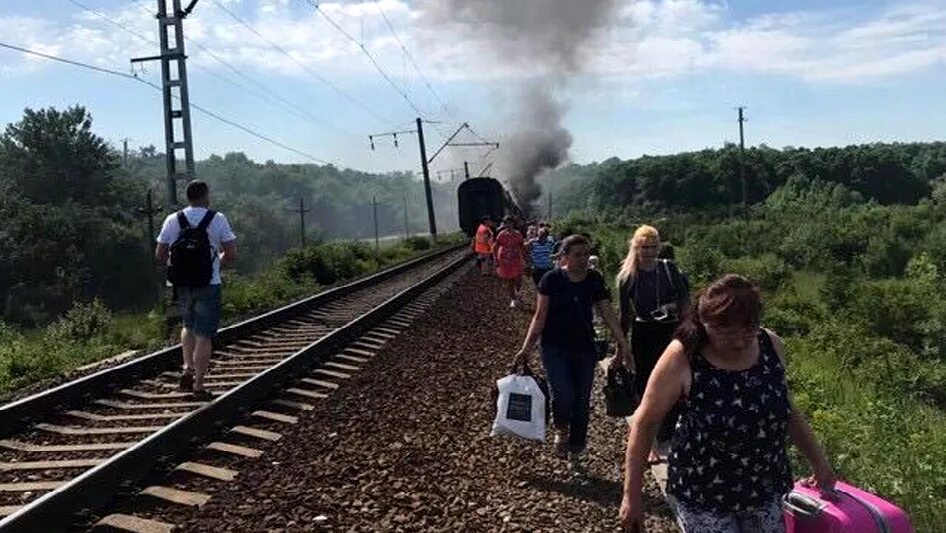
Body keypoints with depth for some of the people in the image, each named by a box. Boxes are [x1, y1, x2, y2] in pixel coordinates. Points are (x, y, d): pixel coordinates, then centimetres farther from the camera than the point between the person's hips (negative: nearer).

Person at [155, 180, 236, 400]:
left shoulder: (172, 220, 0)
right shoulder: (217, 219, -7)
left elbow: (159, 255, 0)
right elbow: (231, 254, -8)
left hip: (182, 285, 3)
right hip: (208, 285, -3)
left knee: (189, 326, 26)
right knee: (204, 334, 3)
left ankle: (187, 368, 12)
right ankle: (198, 385, 4)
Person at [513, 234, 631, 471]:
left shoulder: (595, 280, 0)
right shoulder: (552, 280, -8)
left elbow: (607, 314, 3)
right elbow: (540, 316, -5)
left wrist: (622, 343, -5)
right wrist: (526, 348, -10)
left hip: (584, 349, 3)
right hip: (555, 349, -3)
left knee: (582, 402, 6)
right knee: (564, 395, -18)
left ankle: (575, 452, 24)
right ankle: (560, 430, 15)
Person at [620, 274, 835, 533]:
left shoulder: (771, 345, -7)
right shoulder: (682, 357, -21)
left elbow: (787, 411, 10)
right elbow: (644, 422, -13)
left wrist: (818, 460, 14)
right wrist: (632, 495, -11)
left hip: (767, 487, 4)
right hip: (702, 494, -4)